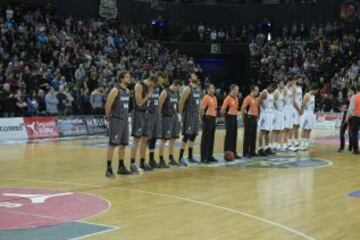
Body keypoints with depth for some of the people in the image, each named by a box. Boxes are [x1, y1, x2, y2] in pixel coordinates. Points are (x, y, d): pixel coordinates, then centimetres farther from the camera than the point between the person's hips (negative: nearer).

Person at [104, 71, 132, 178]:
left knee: (123, 144, 11)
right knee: (112, 144, -7)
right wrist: (108, 117, -5)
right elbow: (108, 105, -13)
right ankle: (109, 169, -4)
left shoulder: (127, 91, 12)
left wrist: (126, 116, 15)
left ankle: (121, 167, 20)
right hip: (116, 120, -8)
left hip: (125, 120, 8)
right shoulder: (115, 90, -13)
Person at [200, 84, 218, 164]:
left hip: (213, 119, 8)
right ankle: (204, 157, -2)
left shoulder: (215, 98, 14)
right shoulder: (206, 98, -11)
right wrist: (204, 118, -12)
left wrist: (215, 116, 16)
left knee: (212, 138, 11)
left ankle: (210, 156, 19)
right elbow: (201, 109, -15)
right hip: (208, 119, -8)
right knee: (205, 139, -5)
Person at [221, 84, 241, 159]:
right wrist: (226, 115, -2)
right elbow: (222, 109, -15)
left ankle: (234, 153, 17)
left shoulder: (236, 98, 12)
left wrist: (235, 113, 13)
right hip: (230, 118, -8)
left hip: (235, 118, 8)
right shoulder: (228, 99, -14)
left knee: (234, 136, 10)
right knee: (229, 136, -5)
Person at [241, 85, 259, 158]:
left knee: (253, 136, 10)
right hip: (249, 118, -8)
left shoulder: (256, 99, 13)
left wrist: (257, 116, 13)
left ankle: (252, 152, 17)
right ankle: (245, 153, -1)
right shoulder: (248, 98, -11)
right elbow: (243, 108, -16)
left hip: (254, 118, 8)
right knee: (247, 136, -4)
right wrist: (244, 117, -11)